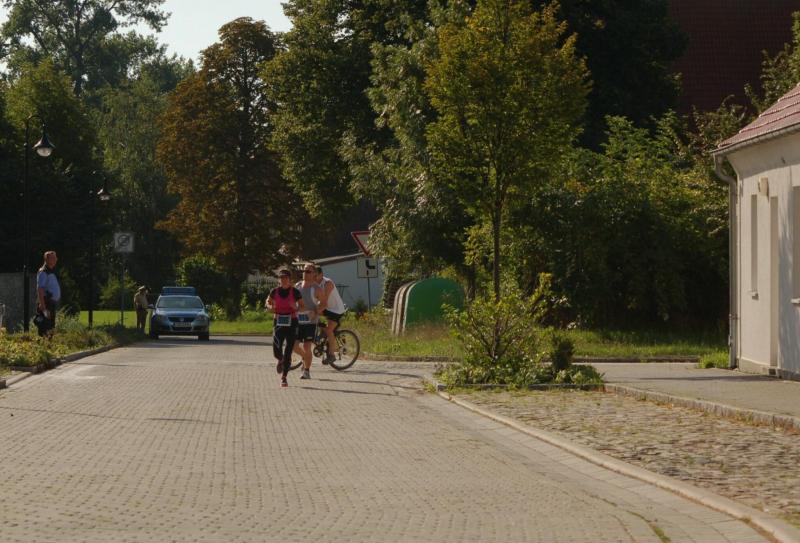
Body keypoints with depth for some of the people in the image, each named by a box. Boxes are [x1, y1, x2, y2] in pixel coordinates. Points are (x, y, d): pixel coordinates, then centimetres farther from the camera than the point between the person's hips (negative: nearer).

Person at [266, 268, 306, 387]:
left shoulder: (295, 292, -5)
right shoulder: (275, 291, -1)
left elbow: (303, 306, 2)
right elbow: (268, 302, 14)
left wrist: (296, 308, -20)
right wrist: (270, 307, -9)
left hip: (291, 323, -1)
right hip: (278, 322, 1)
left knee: (288, 352, -4)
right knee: (276, 351, -9)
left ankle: (284, 377, 8)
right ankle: (281, 360, 30)